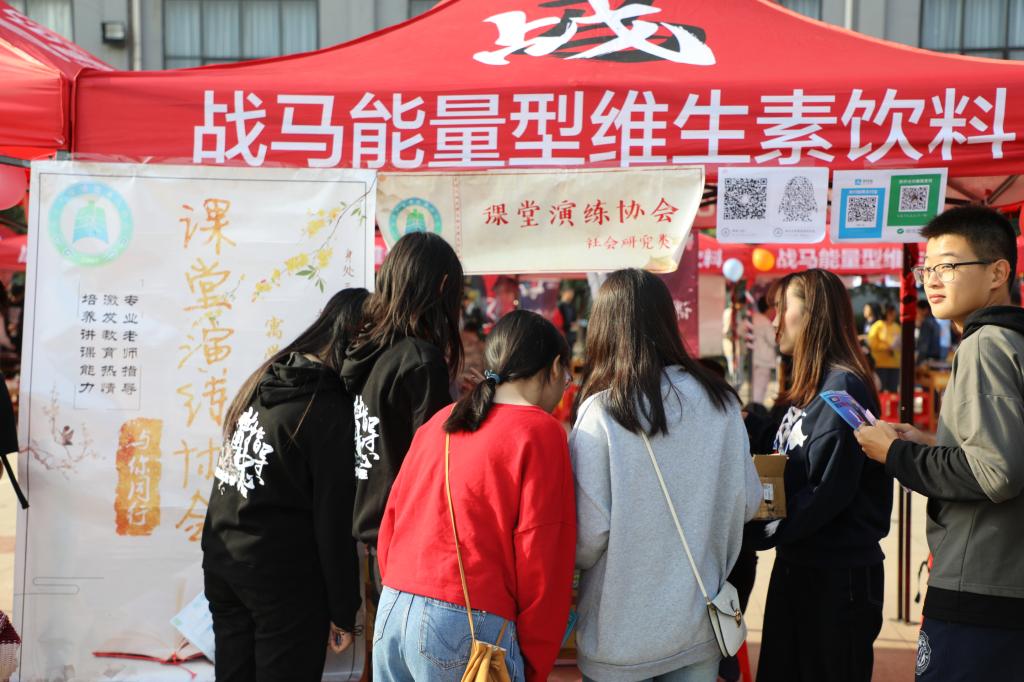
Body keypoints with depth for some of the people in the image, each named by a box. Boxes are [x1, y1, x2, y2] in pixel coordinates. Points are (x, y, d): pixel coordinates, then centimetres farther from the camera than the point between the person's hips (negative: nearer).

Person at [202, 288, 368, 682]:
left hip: (220, 558, 7)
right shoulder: (332, 411, -17)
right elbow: (334, 520, -15)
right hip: (283, 576, -7)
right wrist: (344, 611, -6)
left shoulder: (265, 379, 3)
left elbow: (236, 466, 8)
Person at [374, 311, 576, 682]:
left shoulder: (437, 424, 11)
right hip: (469, 626, -6)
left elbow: (389, 530, 13)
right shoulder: (540, 432, -7)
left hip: (391, 613, 6)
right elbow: (540, 560, -10)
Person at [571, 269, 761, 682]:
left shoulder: (601, 412, -18)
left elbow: (589, 532, -17)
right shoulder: (721, 403, -6)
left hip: (622, 633, -3)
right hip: (699, 625, 4)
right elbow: (748, 502, 2)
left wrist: (570, 569, 4)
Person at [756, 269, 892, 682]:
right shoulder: (808, 387, 12)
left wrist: (761, 531, -16)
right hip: (798, 563, 9)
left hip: (839, 573, -9)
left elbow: (828, 491, -23)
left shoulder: (842, 387, -17)